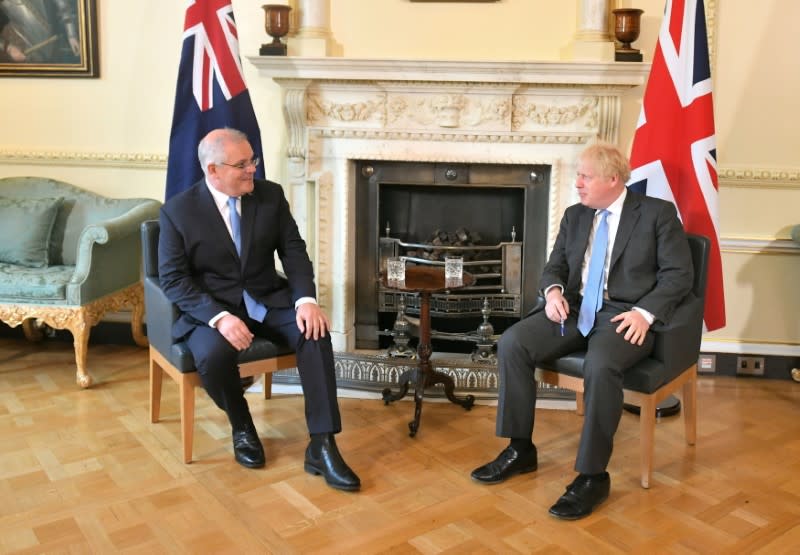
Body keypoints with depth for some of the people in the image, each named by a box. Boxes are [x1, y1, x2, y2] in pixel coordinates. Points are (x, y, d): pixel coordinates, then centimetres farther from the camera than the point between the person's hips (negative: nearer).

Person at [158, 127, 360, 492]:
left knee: (315, 331, -26)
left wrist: (306, 299, -20)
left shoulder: (271, 195, 0)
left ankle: (321, 446, -22)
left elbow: (294, 251, -1)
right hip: (210, 307, -2)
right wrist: (219, 317, -27)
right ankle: (241, 426, -1)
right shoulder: (178, 211, -8)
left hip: (266, 300, 3)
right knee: (213, 356, -34)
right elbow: (173, 280, -11)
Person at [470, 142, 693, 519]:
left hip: (625, 315, -5)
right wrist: (553, 291, -8)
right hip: (576, 310, 6)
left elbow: (678, 274, -4)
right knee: (511, 343, -18)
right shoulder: (575, 215, 15)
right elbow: (555, 266, 16)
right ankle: (520, 449, -5)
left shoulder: (657, 213, 0)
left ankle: (592, 475, -22)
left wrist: (645, 312, -19)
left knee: (600, 367, -37)